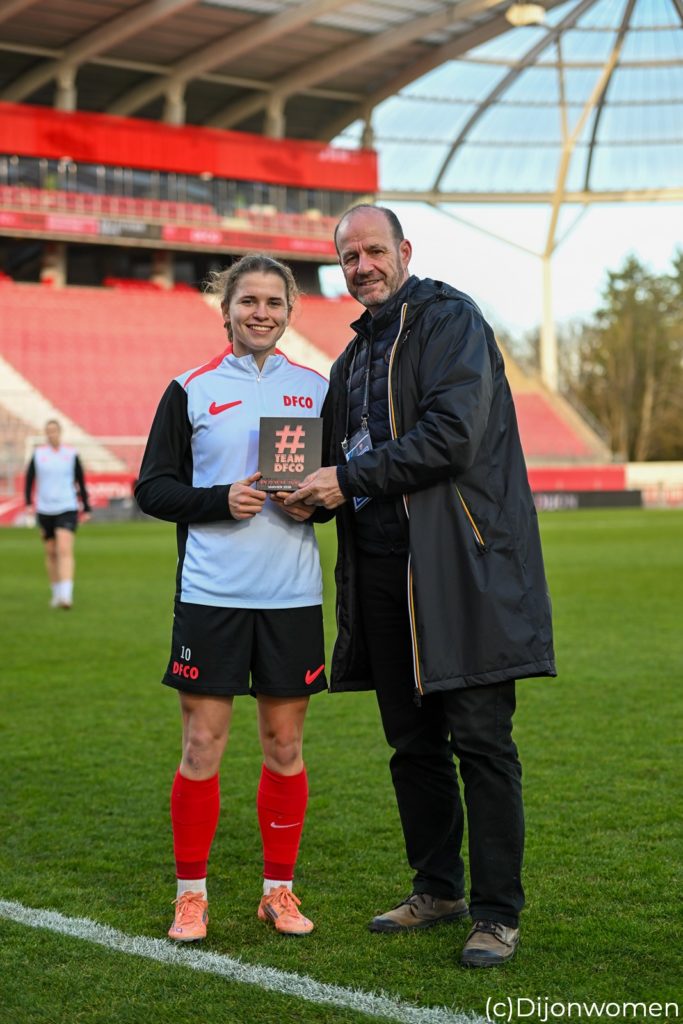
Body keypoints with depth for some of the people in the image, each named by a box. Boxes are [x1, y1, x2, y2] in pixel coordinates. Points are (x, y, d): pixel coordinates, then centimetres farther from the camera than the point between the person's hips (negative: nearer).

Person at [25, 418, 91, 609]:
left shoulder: (71, 454, 1)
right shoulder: (38, 454, 4)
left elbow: (81, 482, 7)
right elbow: (29, 479, 9)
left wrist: (86, 509, 8)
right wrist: (29, 503, -3)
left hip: (67, 509, -2)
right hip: (44, 511, 3)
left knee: (65, 550, -16)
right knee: (51, 553, 11)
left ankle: (66, 595, -23)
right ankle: (56, 593, 26)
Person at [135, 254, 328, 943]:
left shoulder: (316, 388, 9)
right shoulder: (192, 390, 3)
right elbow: (151, 488, 2)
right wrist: (221, 500, -14)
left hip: (292, 594, 2)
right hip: (211, 593, -2)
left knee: (285, 743, 8)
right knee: (202, 744, 1)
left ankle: (279, 888, 21)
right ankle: (191, 893, 15)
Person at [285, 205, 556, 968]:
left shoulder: (448, 318, -5)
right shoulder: (354, 355, 20)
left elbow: (453, 434, -17)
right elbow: (348, 458, 26)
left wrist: (352, 478, -14)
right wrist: (315, 493, 3)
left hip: (461, 563, -8)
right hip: (383, 569, 8)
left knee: (480, 740, -6)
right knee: (413, 742, 13)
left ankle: (497, 913, 2)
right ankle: (439, 888, 26)